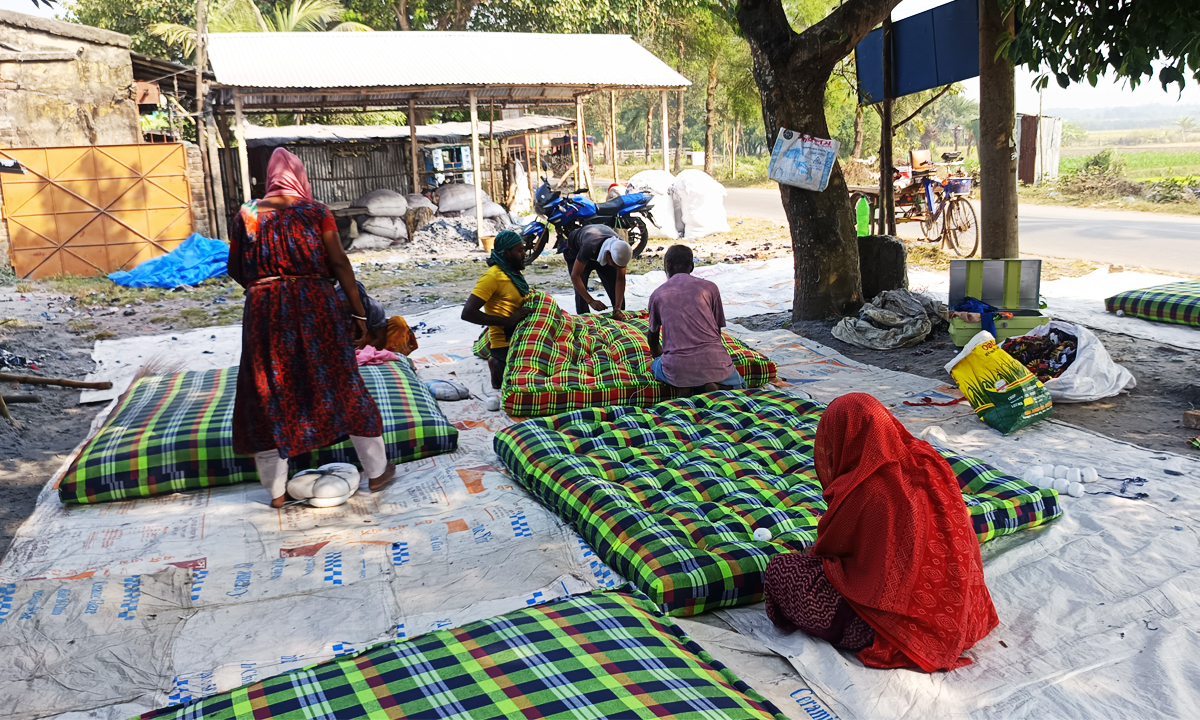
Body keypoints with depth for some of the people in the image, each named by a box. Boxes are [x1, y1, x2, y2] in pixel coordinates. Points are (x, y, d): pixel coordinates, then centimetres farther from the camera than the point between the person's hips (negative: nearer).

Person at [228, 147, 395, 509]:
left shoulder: (246, 215, 4)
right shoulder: (316, 211, -1)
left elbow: (235, 270, 8)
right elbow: (339, 263, -6)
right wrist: (359, 312, -2)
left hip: (264, 313, 1)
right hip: (315, 308, -1)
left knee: (268, 397, 11)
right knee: (342, 386, 9)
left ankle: (276, 490, 17)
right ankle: (377, 471, 18)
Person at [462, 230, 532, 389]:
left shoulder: (514, 272, 10)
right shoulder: (493, 276, -16)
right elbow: (468, 313, -23)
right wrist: (507, 321, -24)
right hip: (505, 345, -8)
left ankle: (498, 364, 16)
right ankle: (499, 366, 5)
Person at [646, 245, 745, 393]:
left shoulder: (657, 294, 9)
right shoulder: (709, 288, 7)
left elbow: (652, 337, 23)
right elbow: (717, 331, 15)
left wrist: (657, 354, 45)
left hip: (677, 371, 0)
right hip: (713, 363, 0)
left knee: (655, 365, 34)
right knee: (739, 385, 30)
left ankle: (686, 387, 5)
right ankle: (716, 386, -3)